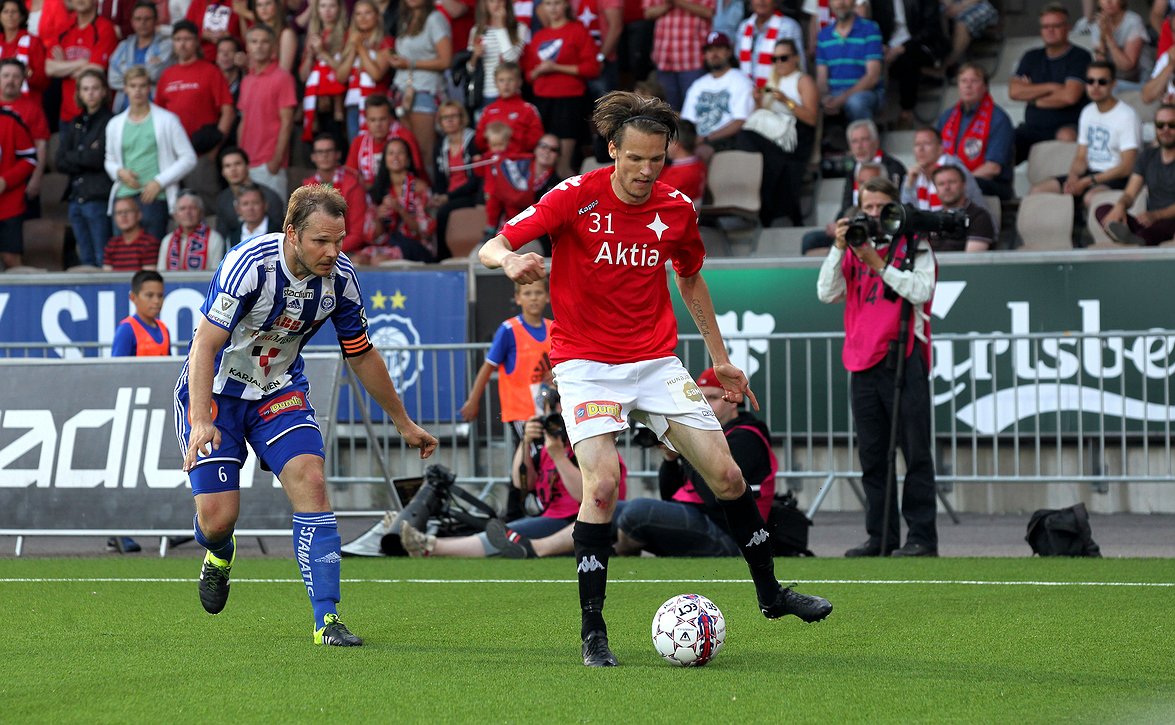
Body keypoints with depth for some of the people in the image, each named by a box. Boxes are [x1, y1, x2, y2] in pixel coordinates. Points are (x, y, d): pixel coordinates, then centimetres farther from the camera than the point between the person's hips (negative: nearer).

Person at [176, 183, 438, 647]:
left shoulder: (340, 277, -12)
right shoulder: (251, 264, -29)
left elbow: (362, 356, 5)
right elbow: (205, 345, -28)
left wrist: (404, 425, 12)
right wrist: (201, 422, -40)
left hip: (279, 390, 4)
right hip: (216, 388, -4)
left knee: (310, 482, -19)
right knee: (217, 516, -10)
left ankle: (327, 618, -16)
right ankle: (220, 555, 30)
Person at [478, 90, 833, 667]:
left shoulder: (677, 210, 0)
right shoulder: (576, 198, -12)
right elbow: (490, 247, -14)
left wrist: (719, 358, 21)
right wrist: (510, 259, -38)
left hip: (657, 361, 4)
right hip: (586, 364, -4)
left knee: (725, 472, 2)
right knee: (602, 482, -21)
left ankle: (770, 592, 23)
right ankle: (592, 631, -13)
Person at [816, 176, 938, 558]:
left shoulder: (915, 247, 3)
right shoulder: (854, 250, 16)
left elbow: (921, 290, -13)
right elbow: (827, 293, 6)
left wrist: (877, 263, -13)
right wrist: (839, 248, -4)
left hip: (904, 360, -5)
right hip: (863, 364, 5)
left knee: (915, 452, -5)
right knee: (872, 455, 7)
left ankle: (922, 536, -6)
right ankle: (880, 537, 11)